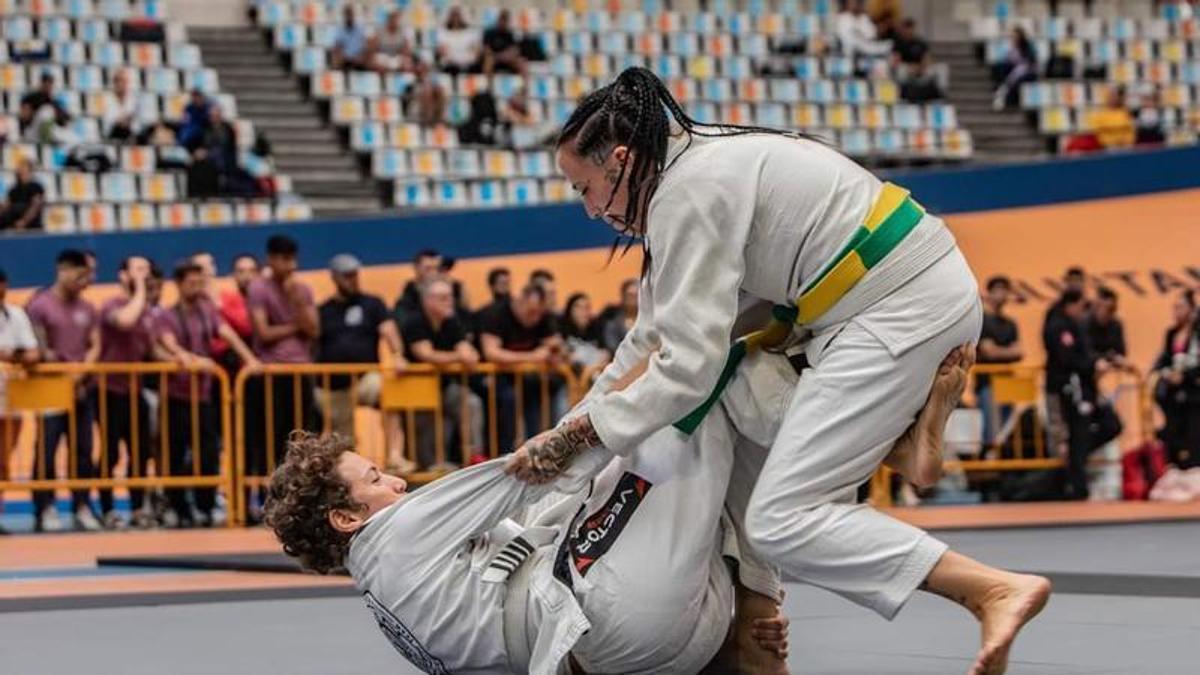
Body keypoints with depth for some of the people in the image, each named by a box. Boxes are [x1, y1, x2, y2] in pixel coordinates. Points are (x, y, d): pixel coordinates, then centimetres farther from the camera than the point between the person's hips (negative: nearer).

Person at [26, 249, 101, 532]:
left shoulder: (87, 309, 12)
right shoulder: (40, 305, -4)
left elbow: (95, 347, 8)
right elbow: (37, 349, -8)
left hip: (82, 389, 5)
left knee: (83, 452, 6)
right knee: (46, 450, -5)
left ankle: (82, 508, 12)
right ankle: (45, 510, -2)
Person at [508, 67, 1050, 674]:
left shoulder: (689, 196, -14)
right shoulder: (700, 165, 17)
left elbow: (686, 367, -17)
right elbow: (652, 340, 22)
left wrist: (574, 438, -10)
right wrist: (566, 430, 19)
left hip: (898, 314, -11)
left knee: (780, 521, -12)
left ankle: (994, 589, -20)